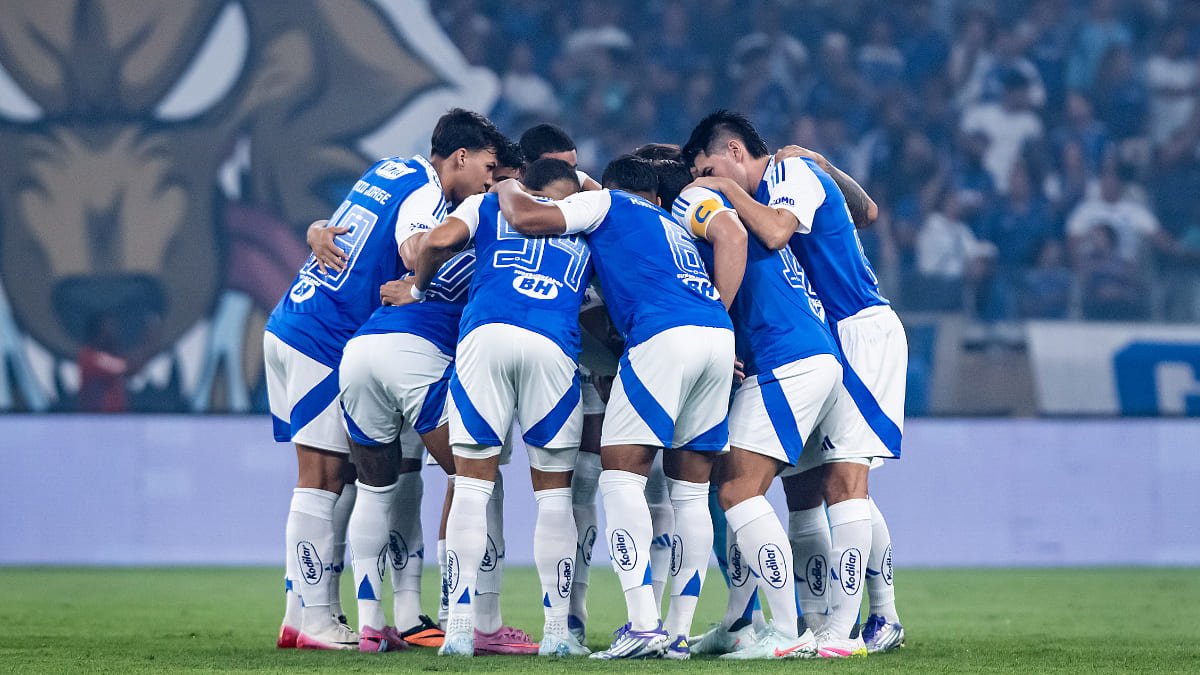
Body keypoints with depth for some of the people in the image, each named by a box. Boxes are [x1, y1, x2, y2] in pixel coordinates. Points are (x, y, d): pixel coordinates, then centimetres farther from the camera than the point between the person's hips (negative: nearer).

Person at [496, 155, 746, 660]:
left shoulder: (604, 203, 18)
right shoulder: (677, 227, 36)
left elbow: (524, 218, 8)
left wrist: (506, 190, 28)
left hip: (663, 335, -6)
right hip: (719, 335, 6)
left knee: (621, 474, -4)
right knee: (690, 486, 12)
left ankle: (643, 624, -15)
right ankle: (679, 632, 11)